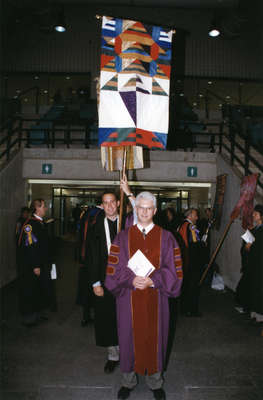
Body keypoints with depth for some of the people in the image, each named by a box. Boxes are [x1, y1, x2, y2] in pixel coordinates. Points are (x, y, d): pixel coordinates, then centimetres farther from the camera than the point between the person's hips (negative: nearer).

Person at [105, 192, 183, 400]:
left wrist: (152, 280, -17)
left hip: (155, 298, 0)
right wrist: (132, 280, -18)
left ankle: (155, 381, 36)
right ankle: (128, 381, 36)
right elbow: (114, 268, -3)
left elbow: (174, 270, -4)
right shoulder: (123, 237, 0)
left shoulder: (166, 238, -1)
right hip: (129, 299, 0)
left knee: (154, 337, 12)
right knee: (130, 337, 12)